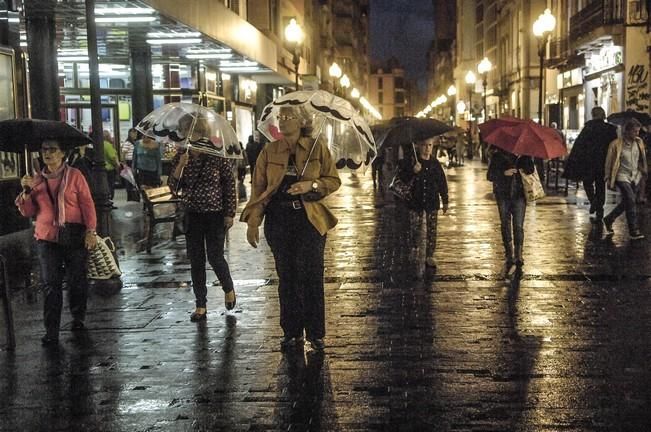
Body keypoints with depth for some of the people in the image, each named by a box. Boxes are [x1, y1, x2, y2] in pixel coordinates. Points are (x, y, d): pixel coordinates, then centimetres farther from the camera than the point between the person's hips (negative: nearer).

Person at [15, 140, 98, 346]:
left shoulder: (74, 176, 0)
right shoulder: (37, 180, 10)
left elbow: (87, 204, -2)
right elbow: (28, 212, 11)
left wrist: (90, 231, -9)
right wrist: (27, 191, -6)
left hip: (74, 236, -2)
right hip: (47, 238, 2)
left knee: (76, 280, 7)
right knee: (50, 284, -2)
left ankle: (78, 317, 29)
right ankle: (51, 331, -1)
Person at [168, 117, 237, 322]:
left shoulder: (218, 155, -7)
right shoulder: (180, 157, 2)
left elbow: (230, 184, -3)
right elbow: (173, 187, -2)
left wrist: (230, 213, -5)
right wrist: (180, 166, -18)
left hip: (215, 213, -3)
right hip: (191, 214, 3)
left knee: (215, 257, -2)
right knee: (196, 260, 5)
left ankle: (228, 289, 28)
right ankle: (200, 305, 14)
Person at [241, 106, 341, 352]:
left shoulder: (317, 148, 2)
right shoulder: (269, 152, 6)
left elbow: (334, 180, 4)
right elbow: (258, 188, 5)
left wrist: (311, 185, -15)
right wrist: (253, 221, -3)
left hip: (310, 219, -2)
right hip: (279, 219, 2)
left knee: (312, 276, -2)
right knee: (287, 277, 6)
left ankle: (315, 333, 9)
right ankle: (292, 332, 16)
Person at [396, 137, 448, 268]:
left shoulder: (435, 163, 3)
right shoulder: (411, 161, -5)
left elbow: (442, 182, 9)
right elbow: (402, 178, -8)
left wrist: (445, 201, 10)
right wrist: (413, 172, -25)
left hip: (432, 202, 2)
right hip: (415, 201, -1)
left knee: (432, 229, 1)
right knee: (414, 227, 3)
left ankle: (430, 256, 9)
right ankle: (414, 248, 29)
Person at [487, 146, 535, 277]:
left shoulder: (522, 156, 5)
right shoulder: (497, 157, 3)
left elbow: (530, 170, -5)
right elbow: (490, 176, -2)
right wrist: (504, 173, -17)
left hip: (519, 194, -1)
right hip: (503, 195, 1)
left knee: (518, 227, -5)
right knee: (505, 226, 6)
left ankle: (518, 258, 0)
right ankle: (509, 257, 17)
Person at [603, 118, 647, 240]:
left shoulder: (639, 142, 3)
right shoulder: (616, 144, -12)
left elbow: (642, 159, 15)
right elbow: (609, 162, -5)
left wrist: (643, 172, 11)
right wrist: (609, 179, -2)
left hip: (635, 176, 6)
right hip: (622, 176, -6)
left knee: (626, 203, 11)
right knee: (631, 201, -17)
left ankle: (608, 220, 33)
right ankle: (633, 230, -12)